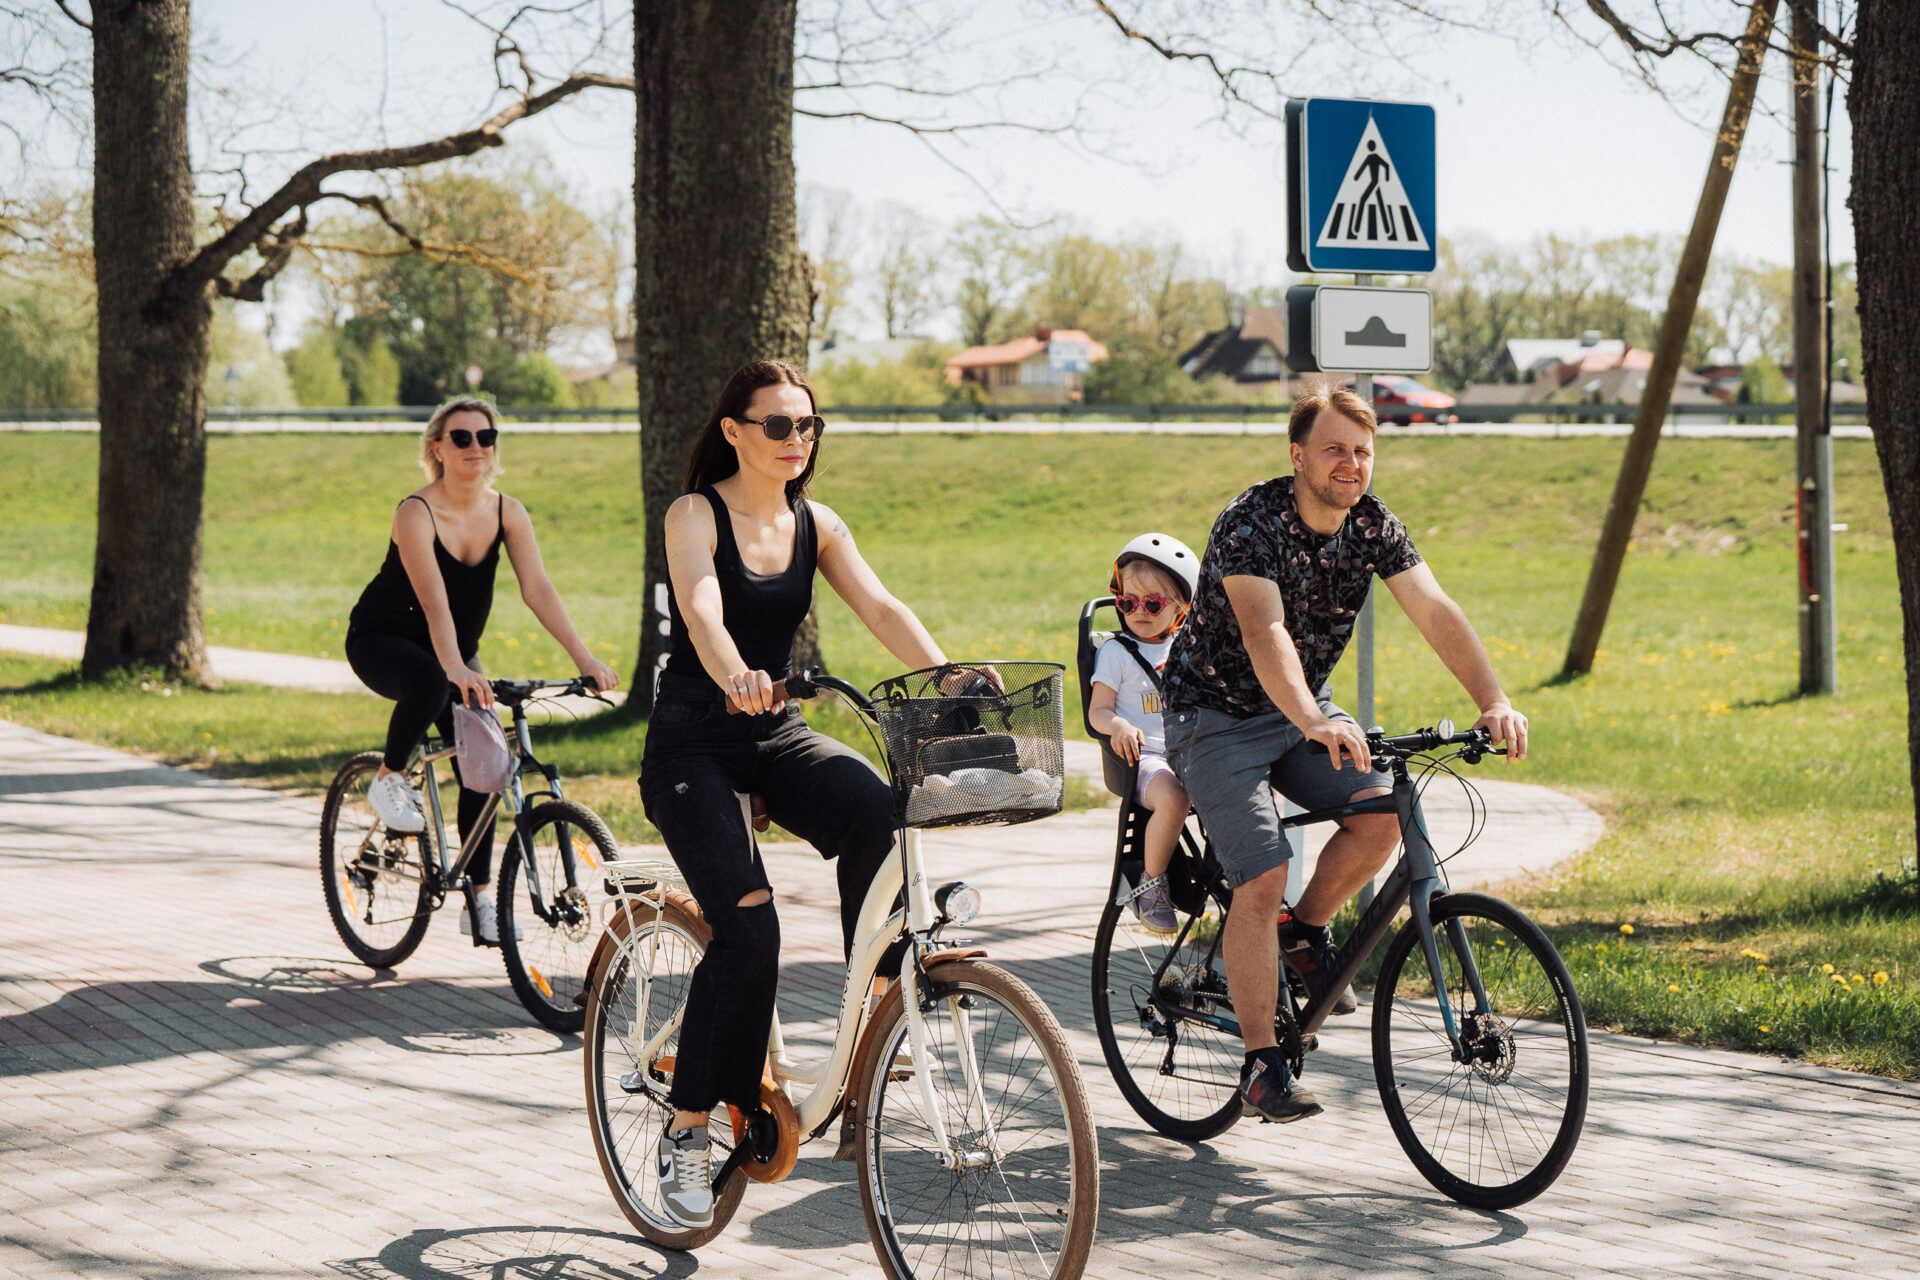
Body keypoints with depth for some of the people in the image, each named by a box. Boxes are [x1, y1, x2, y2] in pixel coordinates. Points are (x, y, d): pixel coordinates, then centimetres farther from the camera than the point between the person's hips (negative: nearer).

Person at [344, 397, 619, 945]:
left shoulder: (507, 513, -9)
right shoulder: (417, 513, -24)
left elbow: (538, 589, -18)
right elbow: (434, 600, -36)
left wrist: (584, 658, -30)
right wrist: (457, 670, -50)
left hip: (457, 650, 5)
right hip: (381, 642, -5)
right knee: (431, 682, -39)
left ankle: (480, 898, 1)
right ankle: (390, 777, -12)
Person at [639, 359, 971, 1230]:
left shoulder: (816, 527, 7)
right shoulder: (695, 515, -8)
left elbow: (880, 609, -6)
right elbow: (702, 612, -27)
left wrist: (947, 675, -26)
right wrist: (735, 678, -49)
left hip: (776, 737, 5)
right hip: (693, 743, -5)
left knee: (876, 812, -29)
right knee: (747, 929, -20)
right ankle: (688, 1127, -5)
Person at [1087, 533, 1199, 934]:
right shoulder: (1117, 652, 5)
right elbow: (1098, 709, 0)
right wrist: (1119, 726, -22)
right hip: (1145, 758, -5)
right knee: (1173, 797, -37)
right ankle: (1151, 885, -19)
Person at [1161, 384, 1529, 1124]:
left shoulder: (1372, 524, -6)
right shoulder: (1251, 523, -25)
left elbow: (1434, 611, -16)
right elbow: (1265, 632, -39)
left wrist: (1493, 702, -31)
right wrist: (1314, 723, -55)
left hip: (1301, 709, 6)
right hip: (1216, 717, -6)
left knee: (1381, 812, -18)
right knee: (1263, 881, -18)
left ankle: (1307, 933, 9)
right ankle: (1261, 1064, -9)